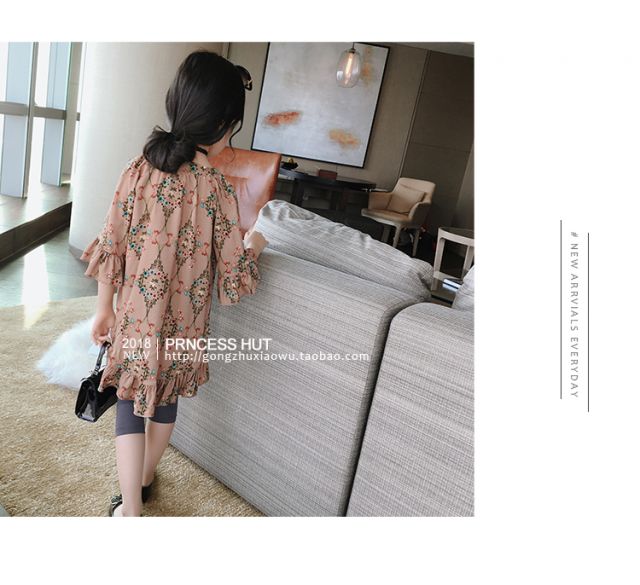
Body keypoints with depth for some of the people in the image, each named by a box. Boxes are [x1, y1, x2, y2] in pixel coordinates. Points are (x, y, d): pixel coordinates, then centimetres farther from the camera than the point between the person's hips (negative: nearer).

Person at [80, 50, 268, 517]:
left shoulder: (138, 170, -7)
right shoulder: (218, 188, -17)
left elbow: (112, 248, -3)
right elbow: (233, 276, -13)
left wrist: (104, 309, 9)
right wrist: (255, 244, 7)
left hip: (135, 318, 1)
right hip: (183, 323, -1)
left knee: (132, 403, 14)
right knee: (166, 400, 22)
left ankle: (130, 509, 17)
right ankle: (144, 480, 44)